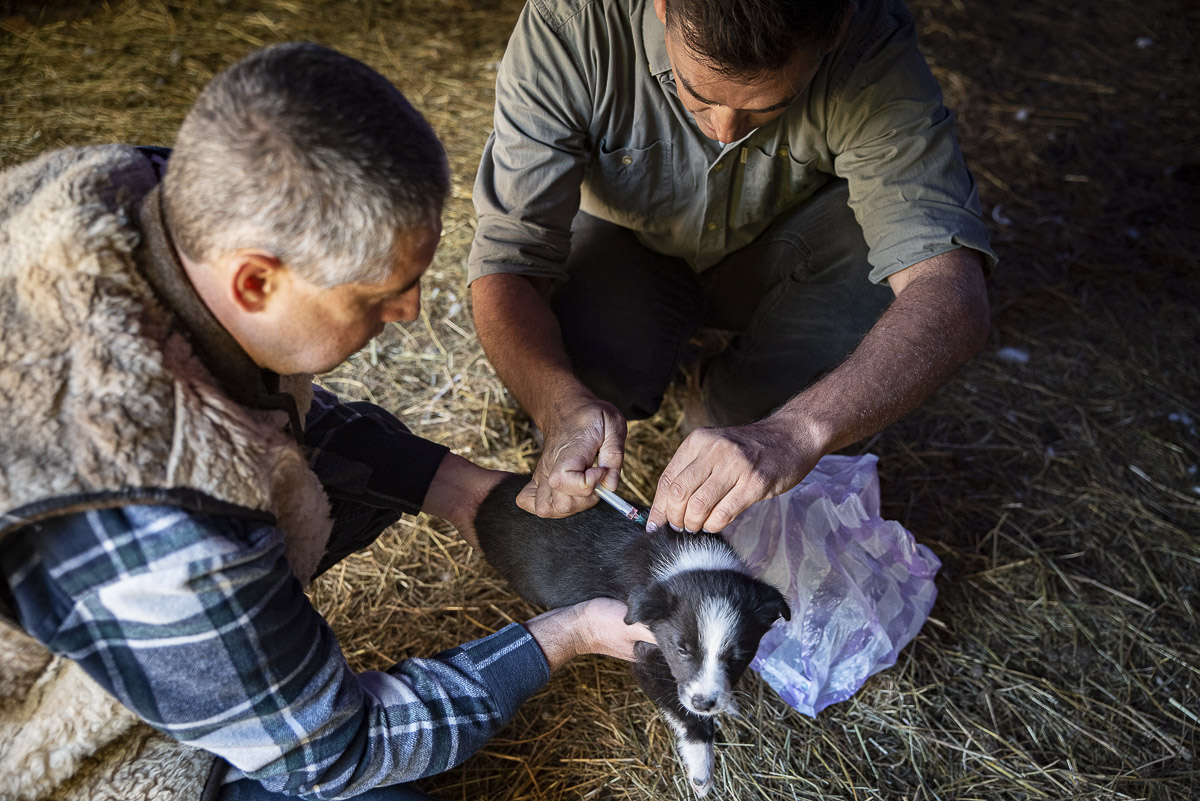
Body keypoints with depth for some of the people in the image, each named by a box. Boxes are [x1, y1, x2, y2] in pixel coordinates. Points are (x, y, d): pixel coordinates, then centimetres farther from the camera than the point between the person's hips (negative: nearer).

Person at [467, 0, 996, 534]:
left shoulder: (872, 47, -32)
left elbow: (952, 298, -40)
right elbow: (504, 266, -33)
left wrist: (794, 431, -56)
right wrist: (564, 408, -53)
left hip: (782, 241, 1)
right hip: (626, 244, -1)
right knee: (583, 373, -32)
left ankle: (722, 403, -1)